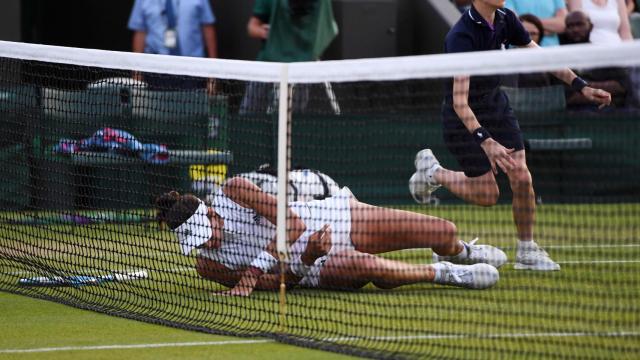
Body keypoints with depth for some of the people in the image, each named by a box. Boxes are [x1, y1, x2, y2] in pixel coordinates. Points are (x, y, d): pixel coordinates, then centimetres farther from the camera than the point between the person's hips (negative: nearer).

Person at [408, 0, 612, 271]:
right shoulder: (461, 36, -30)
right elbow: (460, 102, -35)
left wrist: (581, 87, -2)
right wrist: (485, 141, -45)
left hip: (495, 105, 6)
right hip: (464, 118, -6)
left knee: (522, 179, -5)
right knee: (487, 195, -3)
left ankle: (527, 251, 10)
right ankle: (431, 171, 23)